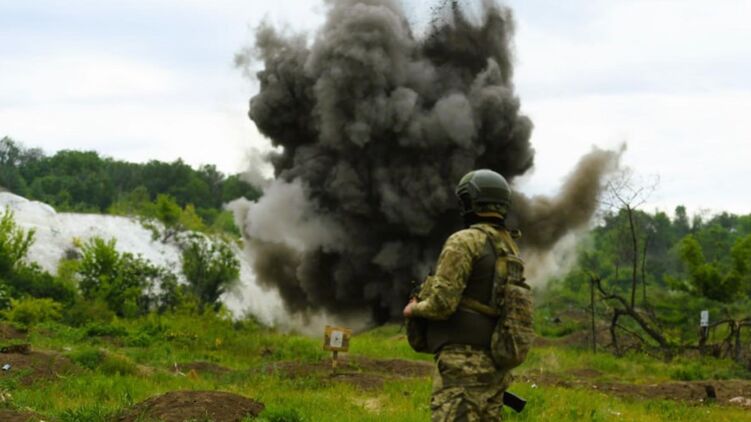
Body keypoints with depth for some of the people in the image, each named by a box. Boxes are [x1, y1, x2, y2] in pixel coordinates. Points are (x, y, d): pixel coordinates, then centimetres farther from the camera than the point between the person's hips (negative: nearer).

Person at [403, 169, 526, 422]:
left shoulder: (465, 242, -11)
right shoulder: (510, 248, 15)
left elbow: (441, 303, -17)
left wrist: (414, 309, 3)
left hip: (463, 361, -9)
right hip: (493, 363, 9)